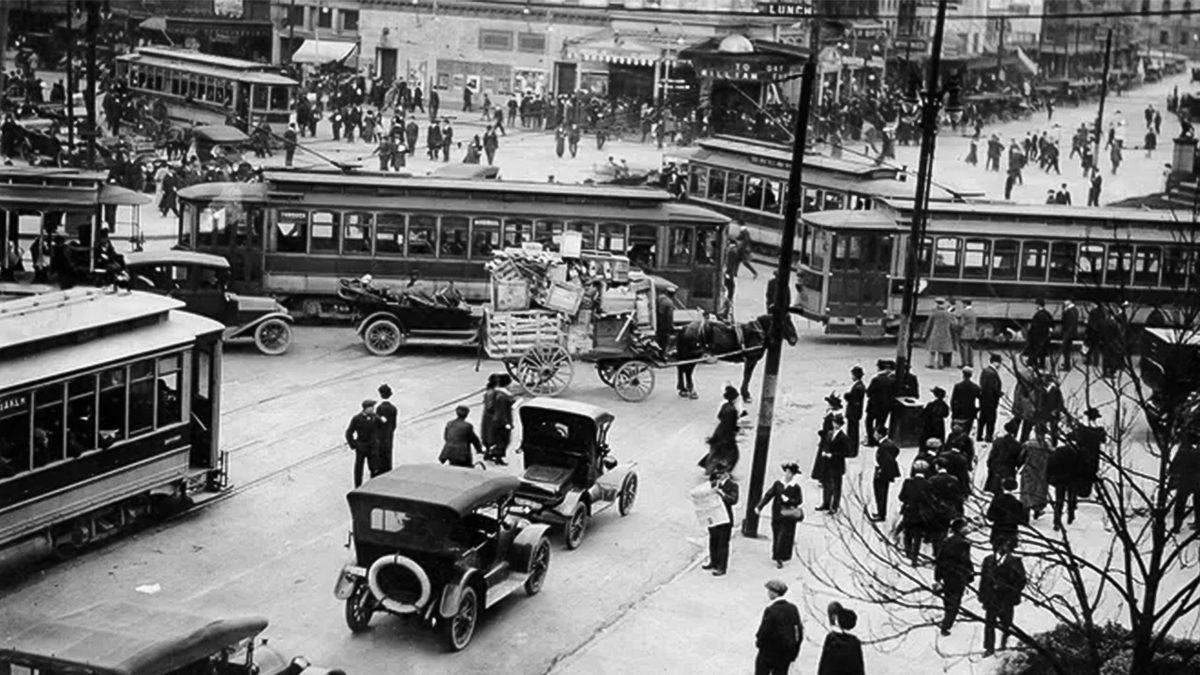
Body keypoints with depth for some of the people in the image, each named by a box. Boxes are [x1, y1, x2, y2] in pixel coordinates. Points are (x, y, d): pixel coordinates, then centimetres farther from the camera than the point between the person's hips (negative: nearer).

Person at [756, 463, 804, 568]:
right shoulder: (777, 484, 0)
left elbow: (799, 501, -8)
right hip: (776, 514, 3)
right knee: (776, 535, 11)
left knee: (784, 537, -3)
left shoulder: (796, 487, -7)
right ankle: (776, 555, 28)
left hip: (788, 515, -3)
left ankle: (780, 558, 3)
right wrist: (759, 506, -4)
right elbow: (768, 495, 0)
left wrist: (788, 500, -23)